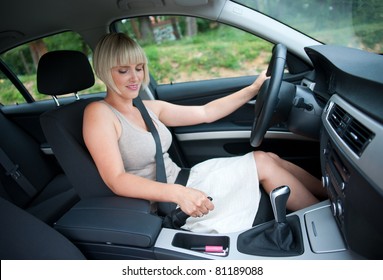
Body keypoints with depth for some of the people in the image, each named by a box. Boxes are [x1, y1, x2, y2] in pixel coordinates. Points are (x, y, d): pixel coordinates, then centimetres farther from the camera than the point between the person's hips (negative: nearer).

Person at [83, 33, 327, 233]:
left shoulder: (149, 108, 8)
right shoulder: (99, 113, -13)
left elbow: (205, 113, 11)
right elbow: (117, 180, -22)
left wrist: (253, 89, 9)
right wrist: (177, 193, -34)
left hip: (182, 181, 7)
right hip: (166, 206, -7)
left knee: (269, 158, -3)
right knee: (263, 163, -9)